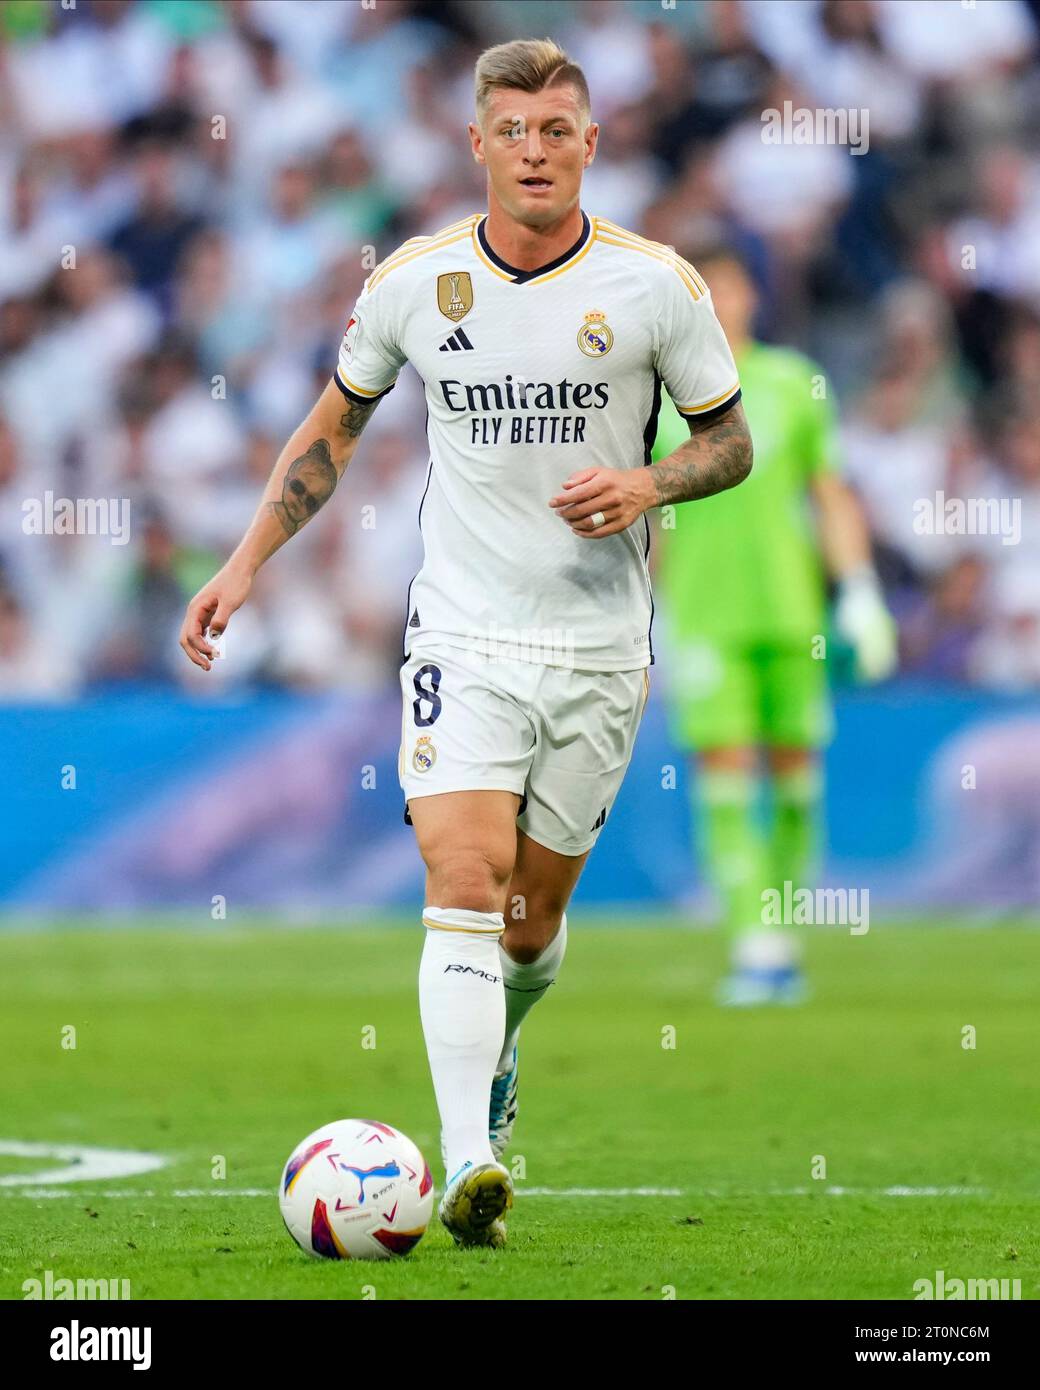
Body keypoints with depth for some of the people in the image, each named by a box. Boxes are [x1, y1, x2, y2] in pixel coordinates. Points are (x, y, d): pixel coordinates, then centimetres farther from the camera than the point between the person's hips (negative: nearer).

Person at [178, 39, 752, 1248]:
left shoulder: (655, 285, -5)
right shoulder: (414, 283, -2)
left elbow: (730, 439, 5)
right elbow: (335, 424, 13)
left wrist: (647, 484, -16)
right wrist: (246, 563, 7)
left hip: (600, 648, 1)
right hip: (461, 637, -1)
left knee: (532, 919, 11)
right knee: (463, 881, -19)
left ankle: (494, 1049, 46)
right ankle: (469, 1168, -27)